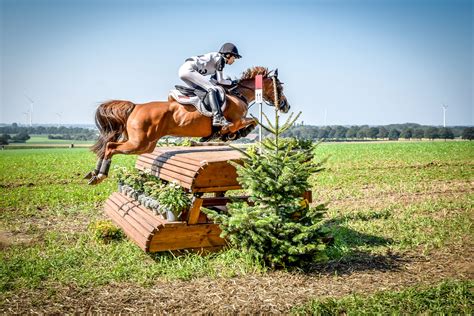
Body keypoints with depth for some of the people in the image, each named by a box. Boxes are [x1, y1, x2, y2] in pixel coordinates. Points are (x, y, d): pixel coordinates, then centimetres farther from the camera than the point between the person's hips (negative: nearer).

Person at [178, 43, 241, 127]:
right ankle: (218, 117, -28)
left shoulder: (216, 57, 23)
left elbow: (216, 79, 24)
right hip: (189, 69, -10)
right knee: (212, 89, -17)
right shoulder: (220, 58, -2)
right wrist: (232, 82, 8)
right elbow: (220, 80, -4)